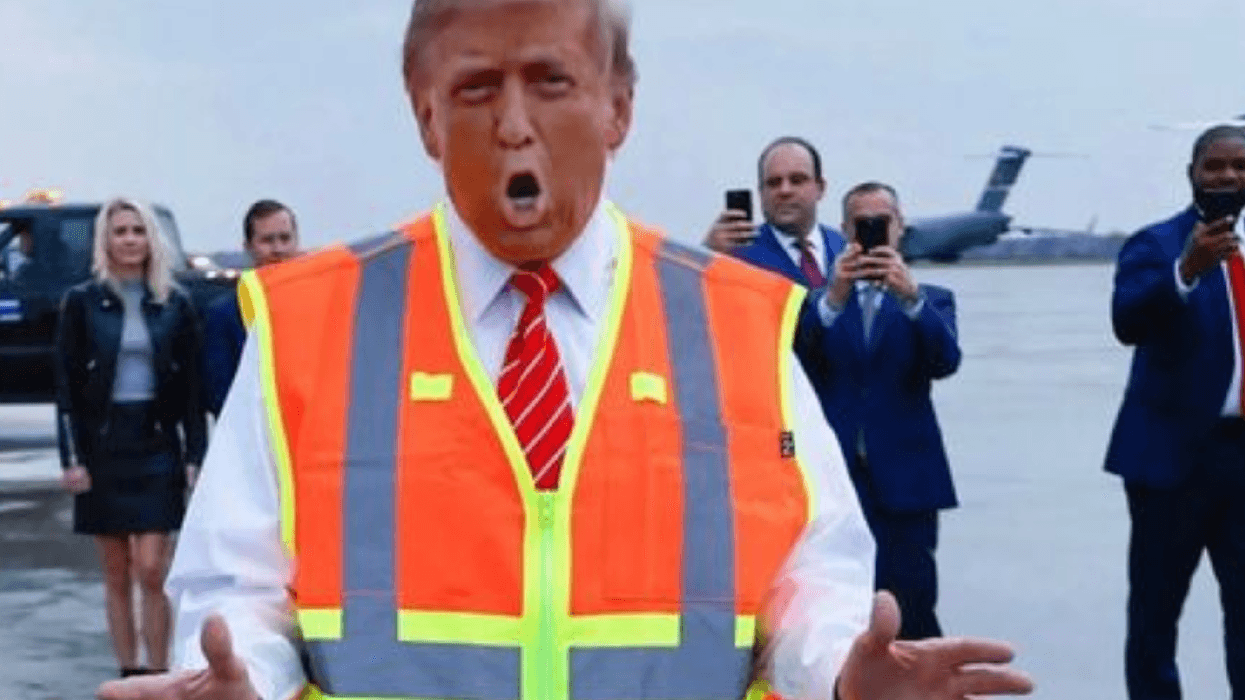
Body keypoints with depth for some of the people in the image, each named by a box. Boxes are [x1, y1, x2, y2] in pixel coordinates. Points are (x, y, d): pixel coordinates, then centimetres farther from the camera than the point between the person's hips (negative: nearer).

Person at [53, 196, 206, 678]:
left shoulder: (175, 304, 4)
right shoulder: (82, 302, 2)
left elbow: (191, 386, 5)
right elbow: (66, 385, 1)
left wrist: (195, 455, -1)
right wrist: (72, 457, -6)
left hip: (158, 444, 0)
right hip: (103, 445, 1)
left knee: (151, 568, -8)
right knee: (117, 574, 7)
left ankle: (158, 674, -2)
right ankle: (128, 673, 14)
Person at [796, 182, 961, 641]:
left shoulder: (930, 300, 12)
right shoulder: (819, 299, 12)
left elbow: (945, 361, -9)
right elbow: (799, 364, -8)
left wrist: (910, 295, -26)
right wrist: (834, 298, -23)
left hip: (904, 482, -1)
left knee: (910, 616, -6)